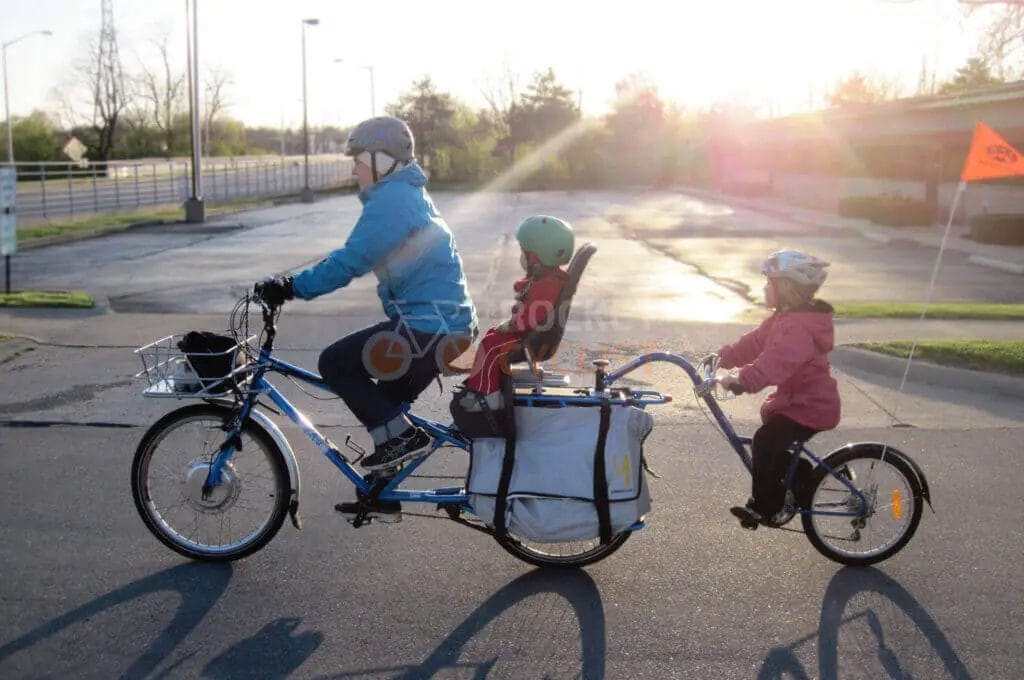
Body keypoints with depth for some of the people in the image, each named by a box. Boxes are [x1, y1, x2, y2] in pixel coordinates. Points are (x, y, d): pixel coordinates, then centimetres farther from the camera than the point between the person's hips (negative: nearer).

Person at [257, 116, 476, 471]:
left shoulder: (391, 198, -13)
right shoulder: (409, 194, 19)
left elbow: (350, 260, -21)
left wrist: (292, 287, -17)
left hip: (428, 326, -10)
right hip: (447, 322, 10)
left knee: (335, 363, -5)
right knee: (389, 399, 20)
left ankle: (401, 437, -3)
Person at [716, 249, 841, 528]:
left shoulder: (799, 327, -27)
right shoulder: (785, 318, 9)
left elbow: (775, 362, -42)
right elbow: (754, 342, 9)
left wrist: (741, 380, -52)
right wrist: (722, 357, 0)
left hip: (810, 407, -11)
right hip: (798, 399, 11)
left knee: (765, 442, -17)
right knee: (774, 445, 21)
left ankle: (764, 508, -8)